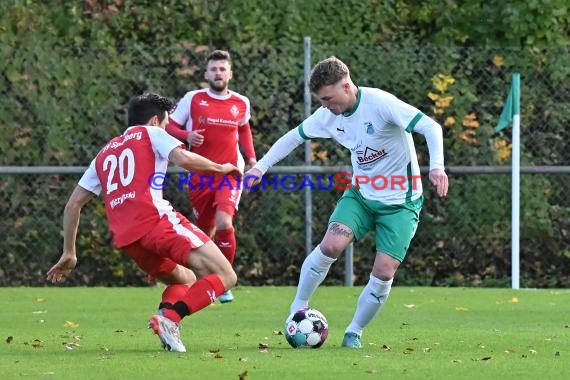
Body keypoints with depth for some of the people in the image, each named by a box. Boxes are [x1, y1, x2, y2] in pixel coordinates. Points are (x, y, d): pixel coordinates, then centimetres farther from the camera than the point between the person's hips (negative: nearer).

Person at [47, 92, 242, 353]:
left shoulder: (105, 154, 30)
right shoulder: (151, 134, 14)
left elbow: (73, 205, 27)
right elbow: (183, 158, -6)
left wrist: (69, 253, 31)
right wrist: (219, 168, 10)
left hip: (125, 238, 7)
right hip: (156, 220, -6)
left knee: (185, 280, 27)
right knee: (225, 276, -7)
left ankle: (167, 313, -5)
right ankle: (169, 318, -27)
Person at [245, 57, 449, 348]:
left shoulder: (380, 103, -23)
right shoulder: (328, 116, -3)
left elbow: (430, 127, -26)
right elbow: (294, 136, 13)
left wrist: (436, 166, -41)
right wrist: (260, 167, 6)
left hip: (400, 201, -4)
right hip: (360, 194, 4)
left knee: (384, 272, -13)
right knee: (331, 244, -22)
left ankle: (354, 333, 9)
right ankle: (297, 309, -4)